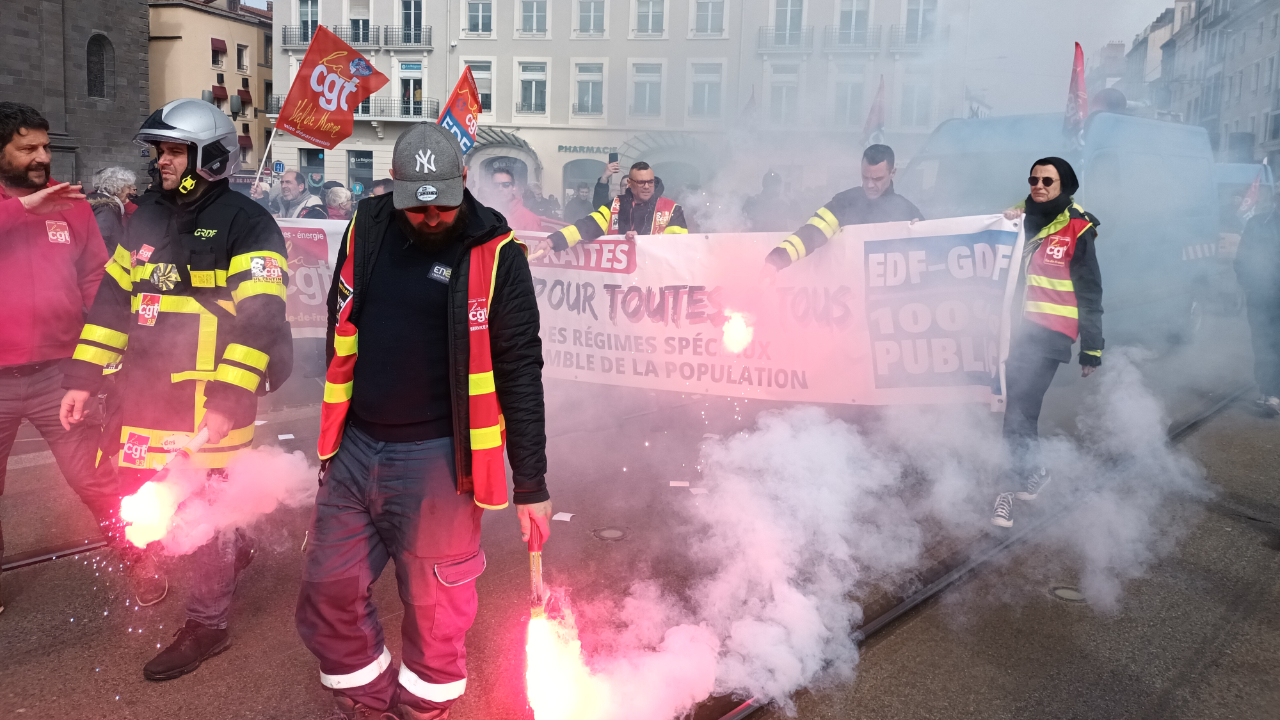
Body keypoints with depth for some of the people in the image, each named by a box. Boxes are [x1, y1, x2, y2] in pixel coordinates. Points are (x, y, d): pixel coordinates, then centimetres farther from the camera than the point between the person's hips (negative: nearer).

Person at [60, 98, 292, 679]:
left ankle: (206, 626, 21)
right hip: (146, 395, 8)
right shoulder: (148, 220, 14)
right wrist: (83, 377, 11)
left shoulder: (245, 223, -9)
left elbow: (259, 319, -16)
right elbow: (113, 300, 17)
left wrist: (229, 400, -22)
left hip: (209, 399, -7)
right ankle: (233, 547, 38)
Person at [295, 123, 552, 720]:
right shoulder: (366, 228, 2)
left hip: (437, 457, -4)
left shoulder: (494, 255, -11)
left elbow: (519, 374, -10)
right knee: (328, 589, 12)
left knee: (434, 603, 7)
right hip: (354, 446, 5)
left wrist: (531, 486, -10)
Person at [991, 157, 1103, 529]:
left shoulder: (1078, 229, -7)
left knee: (1020, 405, -12)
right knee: (1018, 399, 11)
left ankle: (1015, 483, -3)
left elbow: (1090, 293, -6)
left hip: (1053, 331, -6)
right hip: (1026, 326, 7)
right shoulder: (1027, 218, 12)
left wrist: (1092, 348, -7)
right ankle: (1031, 472, 28)